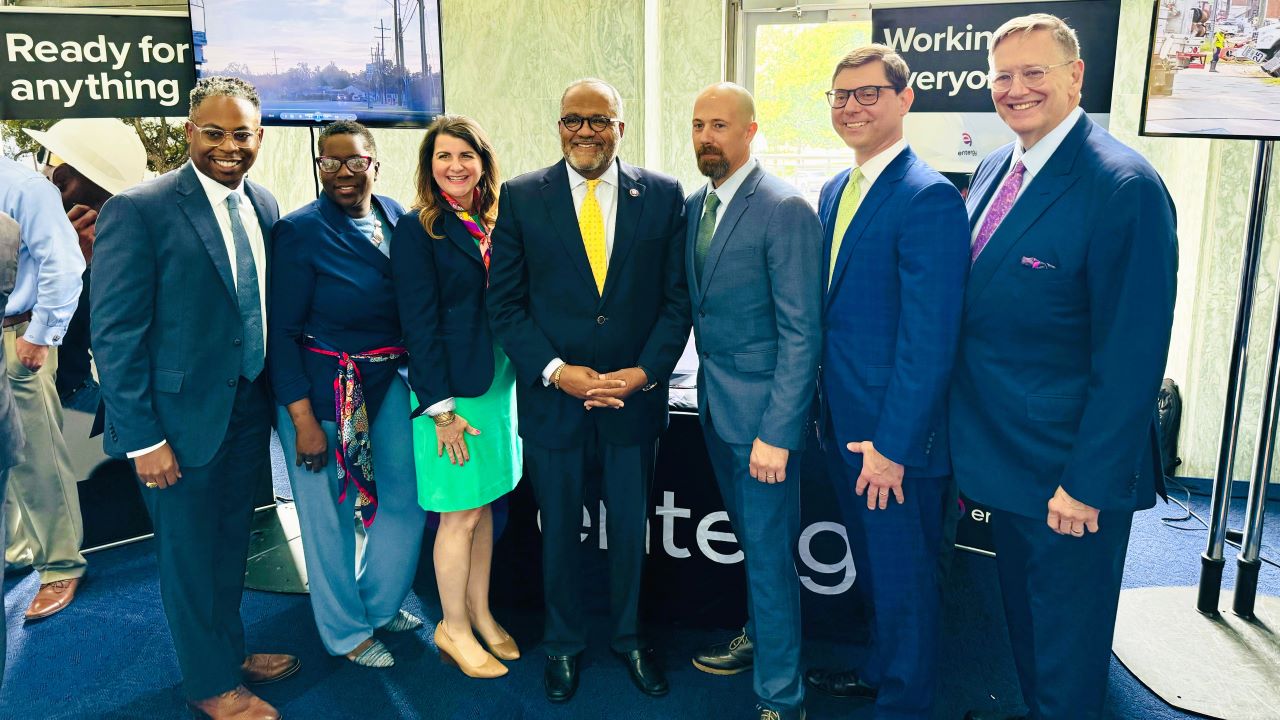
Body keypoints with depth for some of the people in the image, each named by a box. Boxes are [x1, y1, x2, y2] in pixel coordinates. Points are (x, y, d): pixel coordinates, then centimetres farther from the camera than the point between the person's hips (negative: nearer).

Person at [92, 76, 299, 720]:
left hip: (249, 410, 6)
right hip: (181, 417, -6)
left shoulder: (263, 206, 4)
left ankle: (231, 651, 42)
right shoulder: (138, 210, -15)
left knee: (231, 544, 21)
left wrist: (277, 398, 4)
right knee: (189, 553, 11)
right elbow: (114, 333, -16)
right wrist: (144, 438, -17)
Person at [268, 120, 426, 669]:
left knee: (407, 499, 15)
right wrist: (303, 418, -16)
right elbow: (282, 332, -13)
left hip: (390, 382, 6)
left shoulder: (397, 217, 1)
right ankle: (346, 631, 32)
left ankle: (380, 604, 41)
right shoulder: (299, 231, -14)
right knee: (330, 514, 10)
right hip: (322, 392, -5)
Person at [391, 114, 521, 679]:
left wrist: (521, 374, 6)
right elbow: (420, 324, -12)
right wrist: (442, 408, -15)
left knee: (485, 505, 15)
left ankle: (479, 612, 30)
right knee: (461, 515, 3)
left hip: (499, 380, 6)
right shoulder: (418, 230, -9)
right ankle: (453, 628, 21)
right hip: (451, 387, -6)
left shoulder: (496, 222, 9)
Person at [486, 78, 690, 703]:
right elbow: (505, 303, -4)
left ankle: (629, 638, 39)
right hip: (551, 395, 0)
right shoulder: (520, 197, -2)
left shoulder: (663, 196, -1)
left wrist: (645, 372, -13)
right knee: (559, 529, 15)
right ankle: (563, 644, 37)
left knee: (631, 527, 15)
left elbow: (677, 297, -1)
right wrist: (557, 371, -15)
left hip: (634, 394, 1)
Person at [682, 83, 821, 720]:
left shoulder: (785, 209, -16)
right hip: (715, 402, 7)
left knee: (768, 552, 1)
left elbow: (802, 333, -19)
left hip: (763, 406, -7)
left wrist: (777, 432, -21)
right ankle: (759, 637, 42)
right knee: (749, 537, 22)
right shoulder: (694, 205, 8)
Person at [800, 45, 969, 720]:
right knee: (871, 566, 25)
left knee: (903, 578, 10)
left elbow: (929, 340, -22)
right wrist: (824, 406, 11)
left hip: (895, 436, -8)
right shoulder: (834, 191, 9)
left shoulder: (930, 198, -18)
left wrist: (892, 444, -21)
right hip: (843, 423, 8)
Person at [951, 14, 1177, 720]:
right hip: (1003, 452, 8)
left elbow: (1132, 354, -21)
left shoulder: (1125, 185, -20)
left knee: (1067, 644, 12)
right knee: (1021, 611, 25)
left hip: (1071, 473, -7)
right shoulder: (993, 170, 5)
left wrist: (1087, 484, -19)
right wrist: (969, 439, 10)